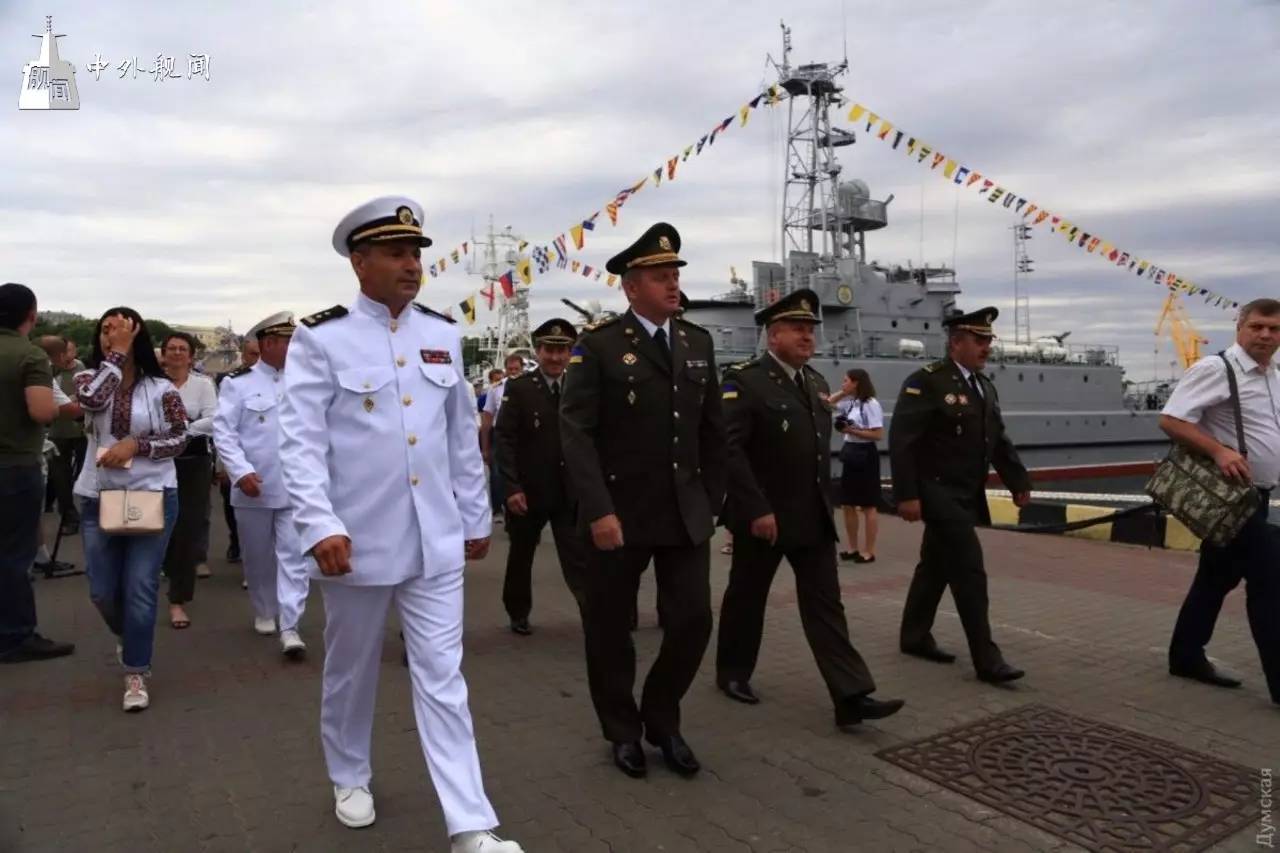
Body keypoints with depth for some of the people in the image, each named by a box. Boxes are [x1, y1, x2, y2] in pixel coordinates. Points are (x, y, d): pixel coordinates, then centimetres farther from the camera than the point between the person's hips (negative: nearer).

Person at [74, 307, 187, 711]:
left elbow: (179, 440, -4)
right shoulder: (89, 378, 4)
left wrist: (135, 445, -17)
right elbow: (92, 400, -21)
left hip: (153, 496, -3)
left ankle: (136, 673, 10)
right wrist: (117, 352, -16)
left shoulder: (161, 388, -2)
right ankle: (128, 636, 41)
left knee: (140, 588, -2)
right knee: (102, 591, 9)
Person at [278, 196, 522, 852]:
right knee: (351, 671, 17)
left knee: (442, 678, 4)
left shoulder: (443, 335, 6)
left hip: (436, 542, 3)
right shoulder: (321, 338, -7)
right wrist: (320, 525, -23)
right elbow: (300, 440, -13)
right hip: (357, 541, -3)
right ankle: (350, 778, 42)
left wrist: (476, 517, 13)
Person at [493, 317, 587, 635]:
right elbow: (503, 439, -9)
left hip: (570, 492, 1)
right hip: (527, 491, -1)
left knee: (579, 559, -3)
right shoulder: (518, 388, -4)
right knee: (521, 557, 16)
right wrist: (512, 487, -16)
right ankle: (518, 615, 34)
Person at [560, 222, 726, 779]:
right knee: (610, 628, 8)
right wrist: (598, 510, -21)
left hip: (686, 513, 4)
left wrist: (711, 500, 9)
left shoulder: (699, 343, 8)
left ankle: (662, 719, 28)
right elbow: (575, 433, -14)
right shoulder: (598, 346, -8)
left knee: (693, 621, 4)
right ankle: (623, 731, 30)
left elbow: (713, 431, 13)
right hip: (619, 513, -4)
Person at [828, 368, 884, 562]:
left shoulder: (871, 404, -15)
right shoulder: (850, 402, 9)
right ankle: (853, 548, 22)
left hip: (865, 455, -9)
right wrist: (843, 392, 10)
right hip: (850, 454, 9)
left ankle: (869, 552, 8)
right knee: (847, 505, 12)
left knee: (868, 506, 1)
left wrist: (852, 431, -20)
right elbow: (827, 403, 22)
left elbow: (878, 434, -18)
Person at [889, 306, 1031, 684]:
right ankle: (986, 659, -1)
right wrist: (907, 494, -23)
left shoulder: (985, 386, 13)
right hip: (939, 494, -8)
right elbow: (901, 441, -19)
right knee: (970, 572, -8)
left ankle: (915, 637, 28)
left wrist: (1018, 482, 9)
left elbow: (999, 441, 18)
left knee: (936, 566, 16)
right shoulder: (926, 382, -14)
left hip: (967, 496, 8)